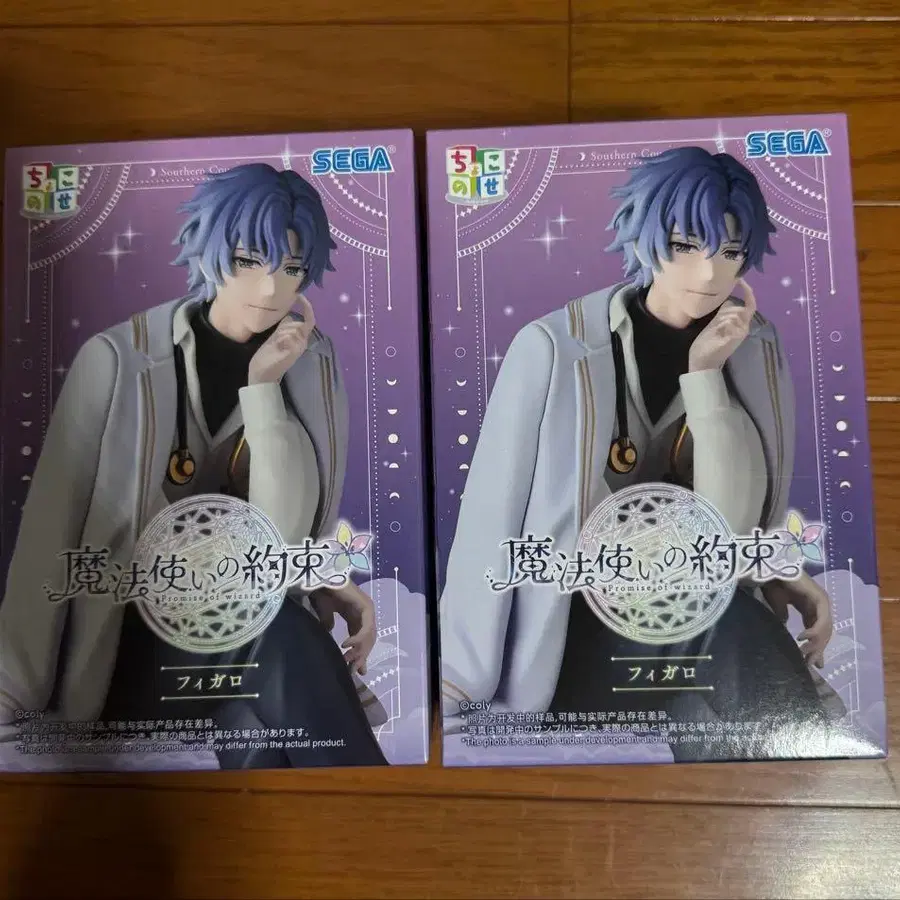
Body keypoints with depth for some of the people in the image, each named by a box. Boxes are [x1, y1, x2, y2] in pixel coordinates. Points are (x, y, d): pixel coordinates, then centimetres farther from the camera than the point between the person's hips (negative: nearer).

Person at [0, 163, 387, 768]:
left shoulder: (312, 368, -4)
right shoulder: (117, 360, -10)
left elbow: (284, 537, -13)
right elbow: (52, 531, -9)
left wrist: (264, 385, -20)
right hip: (134, 646, -1)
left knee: (260, 732, -31)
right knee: (276, 635, -31)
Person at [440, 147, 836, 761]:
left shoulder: (756, 353, 0)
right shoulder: (553, 347, -12)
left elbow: (733, 529, -7)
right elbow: (494, 520, -10)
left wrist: (706, 373, -16)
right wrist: (459, 693, -7)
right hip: (574, 623, 0)